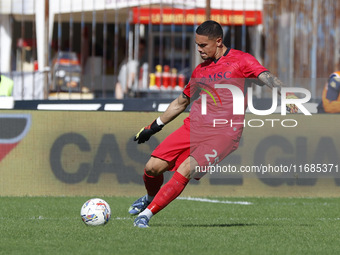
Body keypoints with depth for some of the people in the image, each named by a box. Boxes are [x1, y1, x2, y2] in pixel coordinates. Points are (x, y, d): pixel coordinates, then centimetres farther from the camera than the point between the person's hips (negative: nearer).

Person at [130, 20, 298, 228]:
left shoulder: (240, 60, 1)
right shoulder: (200, 70, 19)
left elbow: (265, 76, -13)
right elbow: (181, 103, 31)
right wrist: (153, 127, 33)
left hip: (223, 133, -6)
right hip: (193, 126, 6)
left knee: (185, 170, -26)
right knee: (153, 167, -5)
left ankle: (146, 214, -17)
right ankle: (151, 197, 29)